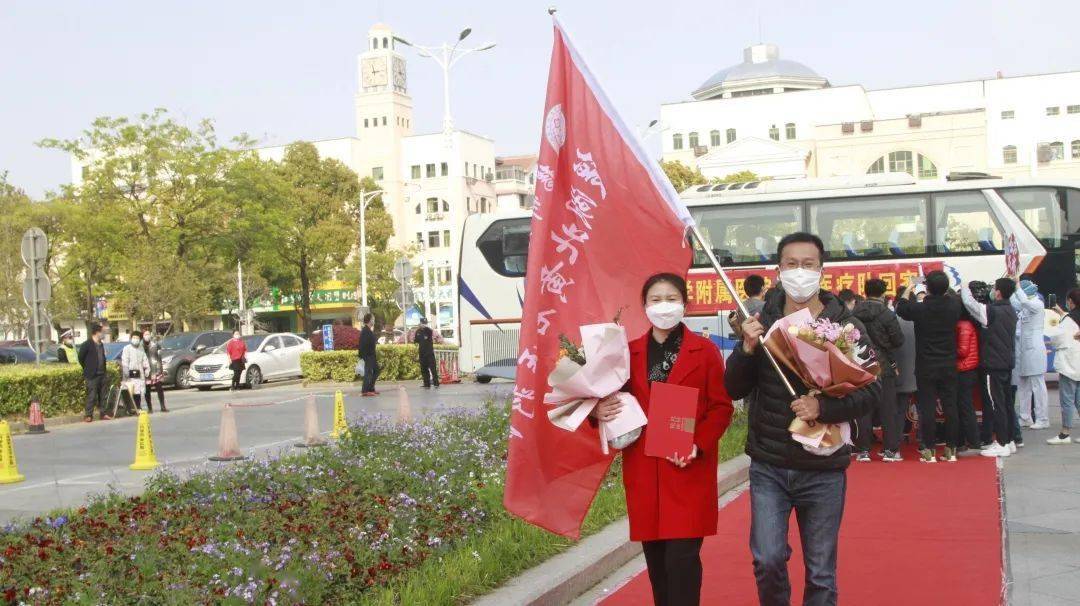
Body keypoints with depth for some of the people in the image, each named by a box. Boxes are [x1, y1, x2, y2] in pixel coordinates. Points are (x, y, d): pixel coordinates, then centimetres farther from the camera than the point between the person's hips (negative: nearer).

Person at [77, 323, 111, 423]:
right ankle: (88, 415, -3)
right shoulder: (87, 344, -8)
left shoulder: (101, 344, 15)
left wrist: (104, 369, 13)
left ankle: (103, 413, 14)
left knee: (102, 395, 9)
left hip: (102, 374, 7)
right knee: (91, 396, -8)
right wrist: (87, 369, 1)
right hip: (92, 375, -7)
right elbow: (81, 358, -5)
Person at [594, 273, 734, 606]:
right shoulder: (629, 352, 10)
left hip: (688, 469, -3)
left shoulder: (705, 351, 2)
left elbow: (722, 407, -2)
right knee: (655, 557, 8)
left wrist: (698, 445, -16)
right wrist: (600, 410, -9)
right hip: (643, 469, 3)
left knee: (682, 557, -8)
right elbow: (617, 400, 14)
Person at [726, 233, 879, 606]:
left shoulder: (845, 325, -3)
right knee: (767, 560, -5)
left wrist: (823, 407, -23)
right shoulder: (761, 322, 2)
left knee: (821, 572, 8)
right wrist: (747, 350, -15)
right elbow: (734, 389, 2)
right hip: (768, 466, 1)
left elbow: (871, 391, -7)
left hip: (824, 468, -1)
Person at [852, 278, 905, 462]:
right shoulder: (887, 314, -12)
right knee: (888, 408, 5)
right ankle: (890, 449, 5)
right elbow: (899, 341, -8)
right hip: (884, 366, -3)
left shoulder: (854, 314, -3)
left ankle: (863, 450, 8)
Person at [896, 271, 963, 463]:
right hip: (949, 366, 3)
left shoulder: (920, 309, -15)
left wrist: (909, 289, 20)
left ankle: (929, 450, 4)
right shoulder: (954, 306, -7)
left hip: (926, 368, -3)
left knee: (927, 408, 2)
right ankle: (951, 450, 12)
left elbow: (900, 308, 6)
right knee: (950, 406, 7)